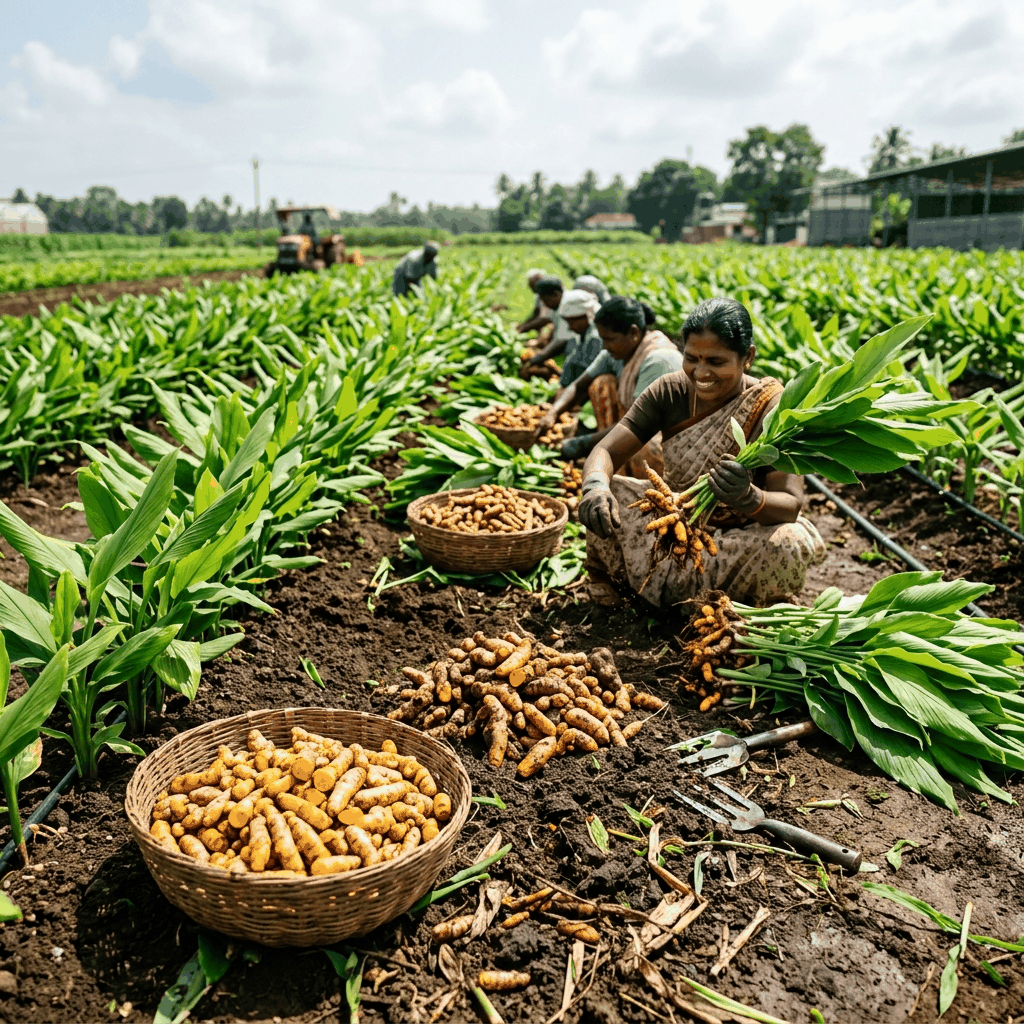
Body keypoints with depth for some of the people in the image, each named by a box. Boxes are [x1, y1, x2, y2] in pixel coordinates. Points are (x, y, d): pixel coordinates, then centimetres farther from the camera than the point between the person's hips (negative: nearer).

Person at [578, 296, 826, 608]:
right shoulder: (669, 391, -11)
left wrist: (748, 498, -50)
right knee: (603, 499, -20)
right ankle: (604, 576, 9)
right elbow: (606, 451, -15)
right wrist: (595, 485, -39)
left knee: (789, 543, -35)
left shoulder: (771, 409, -20)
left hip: (741, 537, -2)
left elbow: (791, 505, -27)